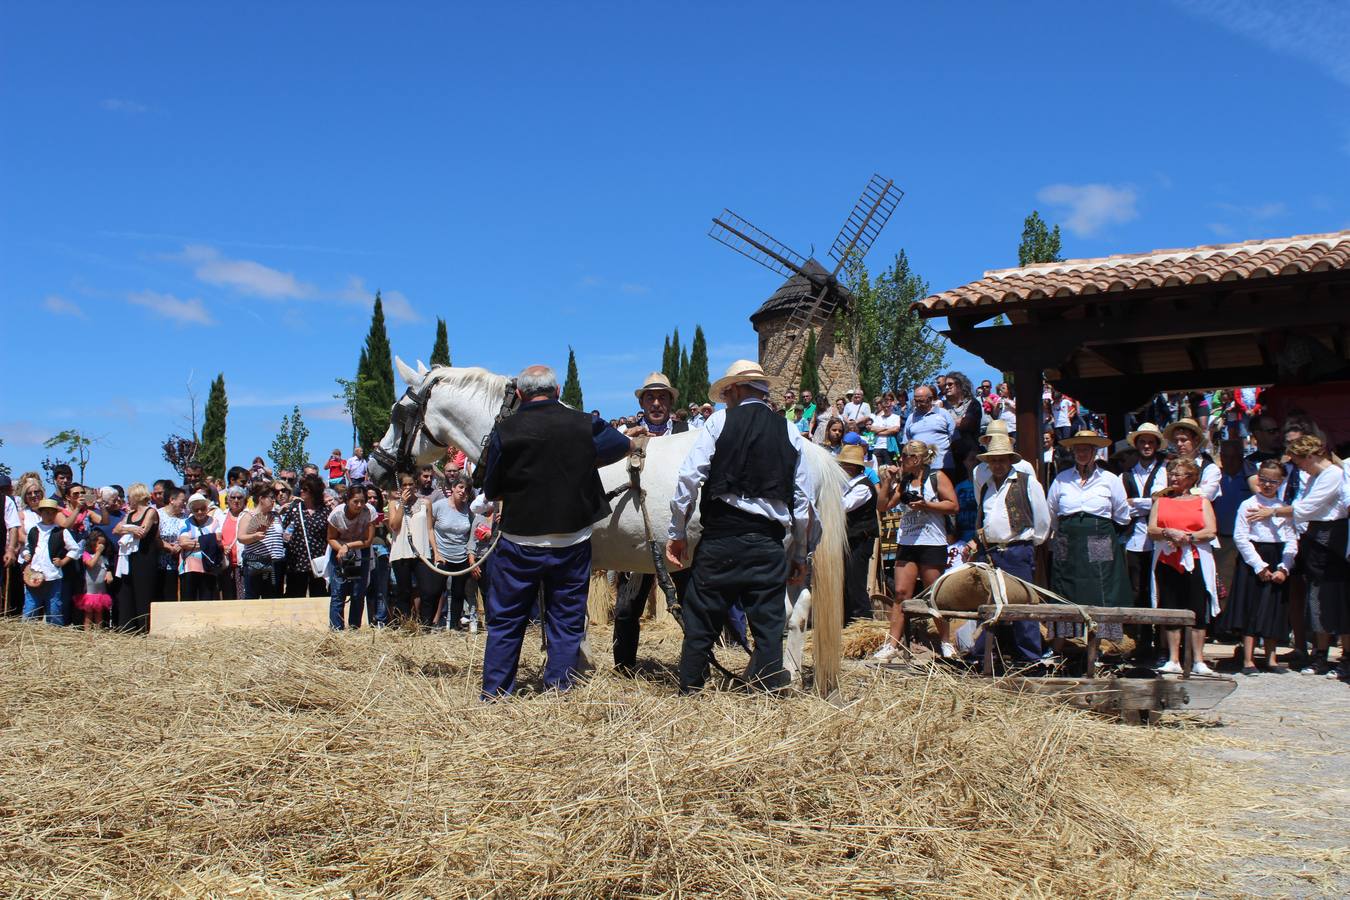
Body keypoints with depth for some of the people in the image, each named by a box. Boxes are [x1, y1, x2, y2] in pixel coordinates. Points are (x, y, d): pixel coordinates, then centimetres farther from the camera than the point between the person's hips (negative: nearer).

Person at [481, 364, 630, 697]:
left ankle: (494, 693, 19)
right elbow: (625, 446, 14)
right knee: (566, 621, 11)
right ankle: (559, 691, 14)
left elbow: (491, 491, 0)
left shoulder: (505, 431, -9)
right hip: (572, 542, 1)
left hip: (519, 542, -1)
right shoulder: (585, 426, -5)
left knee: (504, 620, 13)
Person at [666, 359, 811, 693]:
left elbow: (689, 477, -5)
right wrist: (800, 556, 15)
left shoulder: (721, 420, 2)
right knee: (769, 625, 7)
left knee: (701, 621, 7)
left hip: (721, 538, -2)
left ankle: (688, 694, 14)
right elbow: (802, 500, 9)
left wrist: (676, 533, 1)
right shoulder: (790, 432, 11)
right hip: (769, 542, 3)